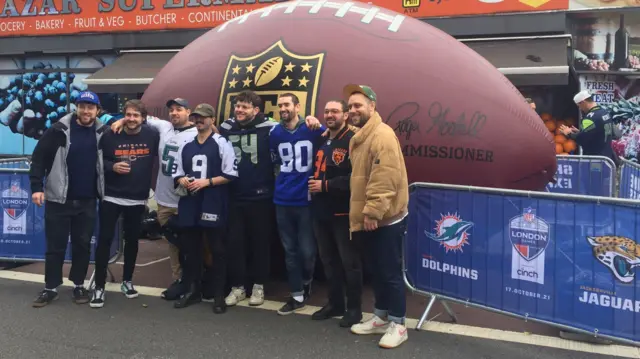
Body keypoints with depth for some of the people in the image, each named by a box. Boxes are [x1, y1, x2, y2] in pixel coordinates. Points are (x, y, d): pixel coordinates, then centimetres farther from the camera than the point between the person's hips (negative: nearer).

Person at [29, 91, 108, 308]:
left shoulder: (103, 133, 1)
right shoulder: (59, 130, -6)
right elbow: (39, 157, -4)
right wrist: (37, 187, -10)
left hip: (87, 201, 2)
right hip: (58, 199, -1)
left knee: (83, 244, 9)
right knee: (55, 246, 6)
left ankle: (79, 285, 24)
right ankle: (50, 288, 18)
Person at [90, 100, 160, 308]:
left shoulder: (152, 136, -4)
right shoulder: (110, 136, -5)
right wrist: (112, 167, -18)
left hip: (138, 199, 1)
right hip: (111, 197, -1)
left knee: (132, 240, 13)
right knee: (105, 240, -2)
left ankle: (127, 281, 29)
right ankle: (99, 287, 8)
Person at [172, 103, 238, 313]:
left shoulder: (222, 144, -3)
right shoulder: (186, 147, 16)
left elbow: (231, 174, -8)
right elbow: (177, 173, 20)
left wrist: (206, 182, -15)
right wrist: (182, 180, -3)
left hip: (213, 204, -6)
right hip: (189, 203, 6)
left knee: (217, 250, 1)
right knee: (190, 249, 12)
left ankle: (219, 295, 10)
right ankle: (193, 290, 25)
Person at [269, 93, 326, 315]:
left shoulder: (313, 129, -8)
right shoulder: (275, 133, 6)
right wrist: (283, 173, 12)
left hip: (306, 200, -4)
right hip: (282, 200, 4)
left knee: (307, 250, 2)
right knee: (290, 250, 9)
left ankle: (306, 282, 32)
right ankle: (297, 295, 22)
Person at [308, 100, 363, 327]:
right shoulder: (321, 141, 13)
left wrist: (326, 185, -19)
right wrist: (313, 185, 6)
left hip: (343, 212, -8)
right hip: (321, 211, 8)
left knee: (349, 261, 3)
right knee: (328, 260, 16)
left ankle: (354, 308, 16)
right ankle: (335, 303, 30)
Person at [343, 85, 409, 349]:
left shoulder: (382, 134, -17)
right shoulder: (360, 136, 15)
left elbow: (385, 179, -25)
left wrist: (372, 212, -25)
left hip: (385, 218, -10)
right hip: (370, 218, 10)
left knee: (390, 271, 0)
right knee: (377, 270, 17)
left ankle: (397, 325, 12)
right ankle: (380, 318, 29)